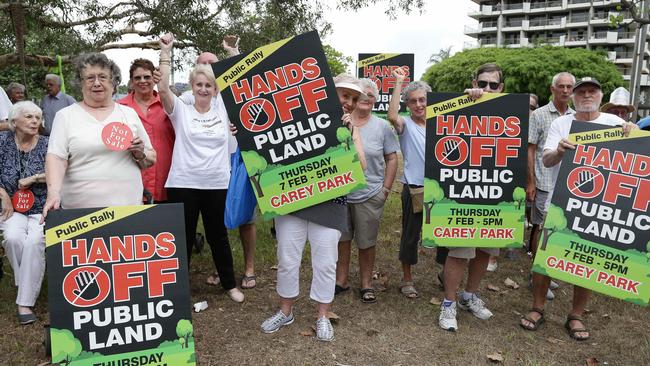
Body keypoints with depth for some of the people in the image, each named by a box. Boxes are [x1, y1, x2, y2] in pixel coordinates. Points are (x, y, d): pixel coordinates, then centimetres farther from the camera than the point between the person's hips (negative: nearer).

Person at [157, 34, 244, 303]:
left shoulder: (222, 110, 7)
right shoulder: (181, 111, 1)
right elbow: (163, 88, -13)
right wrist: (165, 52, -13)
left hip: (217, 184, 2)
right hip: (183, 184, -2)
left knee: (218, 235, 16)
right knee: (184, 237, 10)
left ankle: (230, 284, 31)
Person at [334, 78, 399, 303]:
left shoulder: (382, 126, 0)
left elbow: (392, 159, 3)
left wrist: (386, 188, -2)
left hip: (370, 196, -1)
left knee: (366, 242, 10)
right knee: (341, 239, 14)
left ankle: (366, 284, 27)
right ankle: (341, 280, 31)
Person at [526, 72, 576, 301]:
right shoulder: (539, 115, -3)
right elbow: (530, 150, -4)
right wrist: (529, 182, -9)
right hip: (545, 183, -4)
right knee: (541, 227, 0)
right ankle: (537, 276, 11)